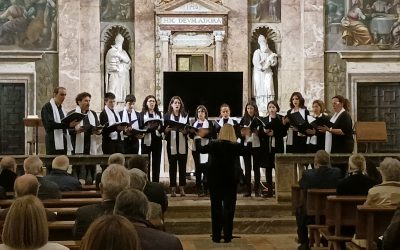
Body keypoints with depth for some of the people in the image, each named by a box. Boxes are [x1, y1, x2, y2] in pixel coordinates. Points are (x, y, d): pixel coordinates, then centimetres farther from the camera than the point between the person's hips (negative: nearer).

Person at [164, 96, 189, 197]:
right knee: (172, 166, 1)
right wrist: (167, 130, -19)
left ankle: (182, 188, 6)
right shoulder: (167, 116, 6)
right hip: (171, 144, -1)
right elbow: (163, 130, 2)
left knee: (182, 166, 2)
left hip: (182, 144, 1)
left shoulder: (185, 116, 10)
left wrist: (185, 131, -16)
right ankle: (173, 188, 2)